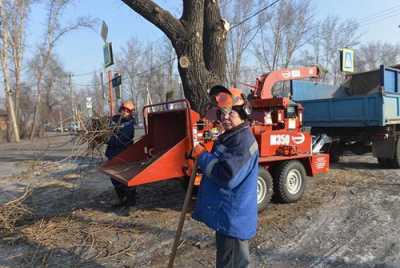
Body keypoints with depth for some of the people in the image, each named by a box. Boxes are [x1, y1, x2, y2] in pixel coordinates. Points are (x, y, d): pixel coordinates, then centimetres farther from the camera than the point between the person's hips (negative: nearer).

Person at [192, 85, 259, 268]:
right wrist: (201, 163, 5)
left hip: (233, 218, -10)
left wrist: (203, 156, -21)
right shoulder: (228, 137, 11)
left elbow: (228, 177, -31)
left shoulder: (244, 140, -22)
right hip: (226, 216, 10)